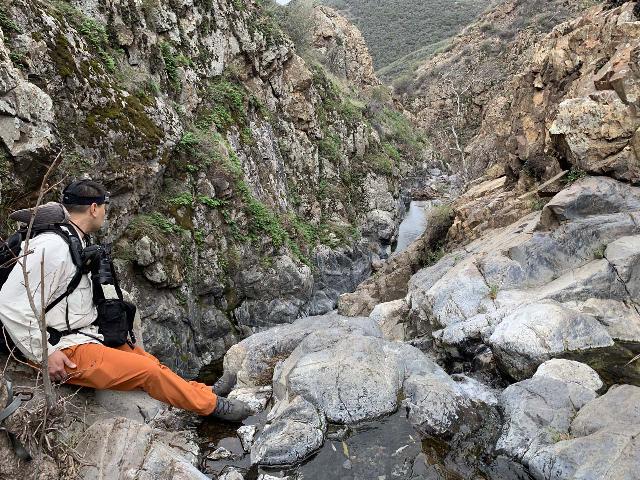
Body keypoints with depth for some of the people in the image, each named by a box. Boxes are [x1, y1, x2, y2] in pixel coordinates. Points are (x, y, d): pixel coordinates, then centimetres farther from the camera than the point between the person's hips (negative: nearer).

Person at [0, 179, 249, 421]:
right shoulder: (52, 247, -21)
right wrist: (45, 353, -20)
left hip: (88, 337, 10)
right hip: (65, 352, -10)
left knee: (145, 359, 11)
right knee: (147, 370, -9)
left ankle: (204, 393, 23)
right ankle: (211, 404, 4)